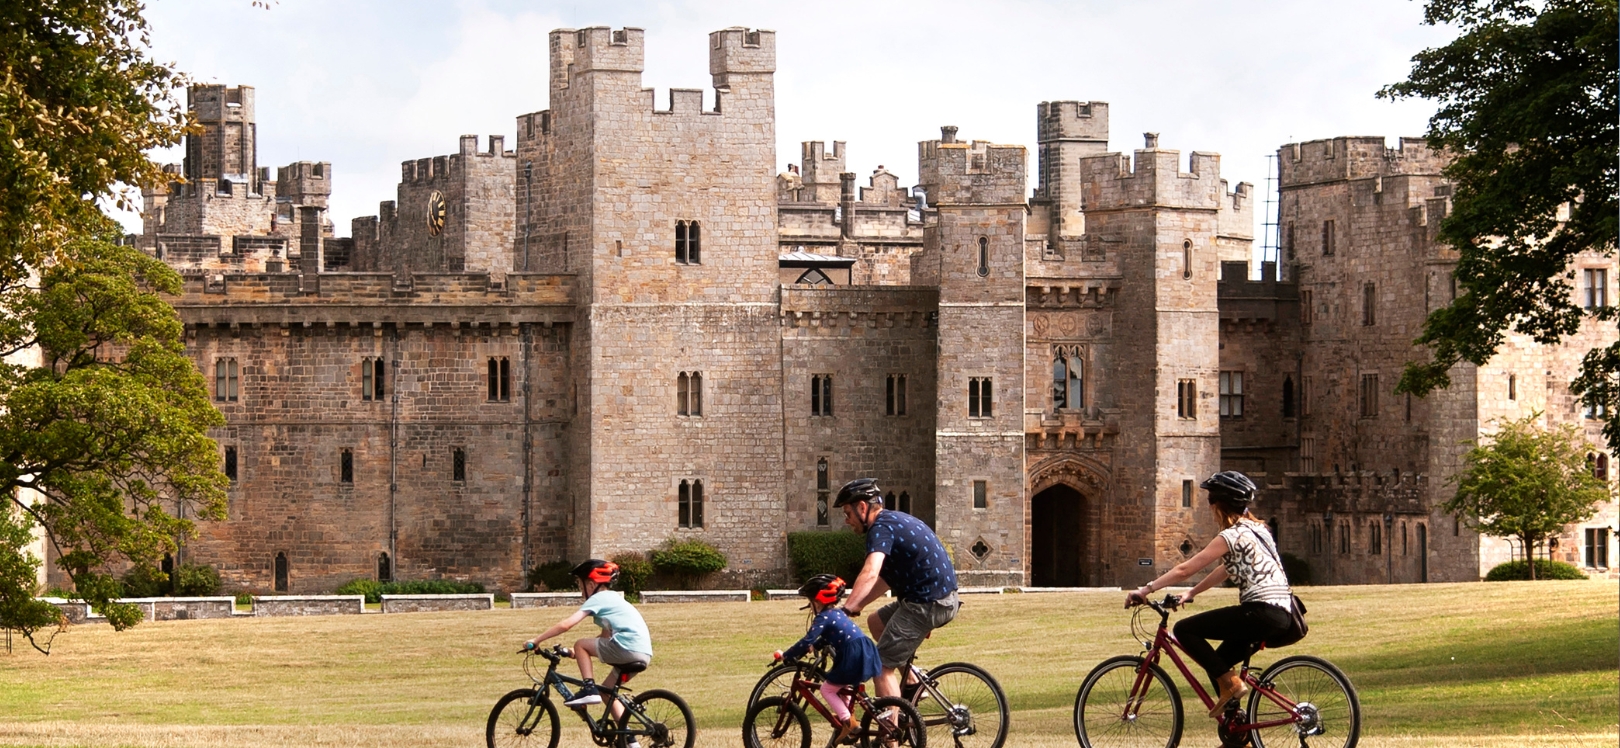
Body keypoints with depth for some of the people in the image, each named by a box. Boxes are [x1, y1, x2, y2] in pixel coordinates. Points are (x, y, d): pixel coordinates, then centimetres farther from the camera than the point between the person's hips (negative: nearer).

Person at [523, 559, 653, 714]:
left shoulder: (597, 599, 0)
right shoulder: (612, 599, 26)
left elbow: (565, 625, -8)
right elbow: (605, 636, 30)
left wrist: (536, 641, -3)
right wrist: (579, 652, 26)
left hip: (628, 648, -9)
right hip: (645, 654, 9)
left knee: (580, 645, 4)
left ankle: (589, 689, -2)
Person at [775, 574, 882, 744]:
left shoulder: (823, 617, -7)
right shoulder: (837, 614, 21)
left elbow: (807, 641, -15)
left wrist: (785, 656, -8)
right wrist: (812, 647, 23)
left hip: (853, 657, -9)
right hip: (865, 654, 9)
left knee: (827, 689, 5)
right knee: (839, 686, 28)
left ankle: (847, 721, -4)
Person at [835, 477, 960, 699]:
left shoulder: (881, 528, -14)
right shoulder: (895, 520, 17)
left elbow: (869, 574, -31)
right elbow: (885, 577, 22)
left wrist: (845, 611, -38)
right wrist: (856, 605, 13)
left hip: (927, 604, -10)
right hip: (943, 598, 10)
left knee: (882, 666, -6)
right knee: (877, 622, 27)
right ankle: (911, 683, 25)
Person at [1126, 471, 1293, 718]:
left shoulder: (1233, 536, -9)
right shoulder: (1255, 529, 18)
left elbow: (1185, 569, -9)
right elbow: (1226, 570, 26)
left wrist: (1146, 589, -4)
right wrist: (1190, 594, 24)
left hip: (1262, 613, -9)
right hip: (1282, 613, 9)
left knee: (1184, 630, -6)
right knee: (1216, 663, 19)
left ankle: (1230, 684, -8)